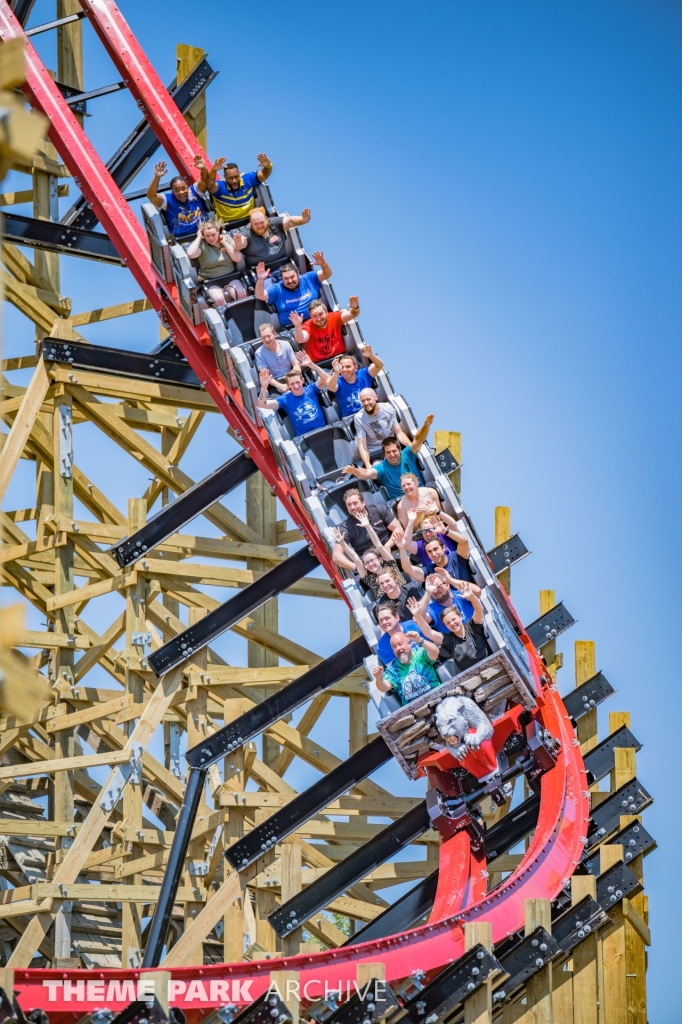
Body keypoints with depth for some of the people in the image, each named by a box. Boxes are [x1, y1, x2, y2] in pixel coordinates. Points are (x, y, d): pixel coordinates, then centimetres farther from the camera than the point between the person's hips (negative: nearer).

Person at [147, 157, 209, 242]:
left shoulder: (194, 191, 3)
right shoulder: (168, 200, -4)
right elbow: (151, 196, -18)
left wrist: (203, 169, -32)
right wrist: (157, 178, -34)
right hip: (183, 240, -2)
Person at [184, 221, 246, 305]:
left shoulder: (226, 239, 3)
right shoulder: (201, 245, -6)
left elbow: (237, 259, -4)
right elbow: (190, 254, -28)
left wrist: (224, 243, -8)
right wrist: (199, 237, -14)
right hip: (211, 281, -3)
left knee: (241, 293, -26)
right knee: (219, 299, -33)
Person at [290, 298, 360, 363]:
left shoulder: (335, 317, -5)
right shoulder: (308, 326, -10)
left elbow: (352, 314, -18)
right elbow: (301, 339, -29)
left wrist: (355, 307, -41)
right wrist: (298, 326, -49)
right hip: (318, 364, -2)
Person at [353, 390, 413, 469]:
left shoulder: (388, 408, -4)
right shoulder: (359, 418, -11)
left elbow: (399, 433, 0)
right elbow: (362, 446, -15)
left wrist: (411, 446, -21)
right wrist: (368, 465, -33)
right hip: (374, 454, -3)